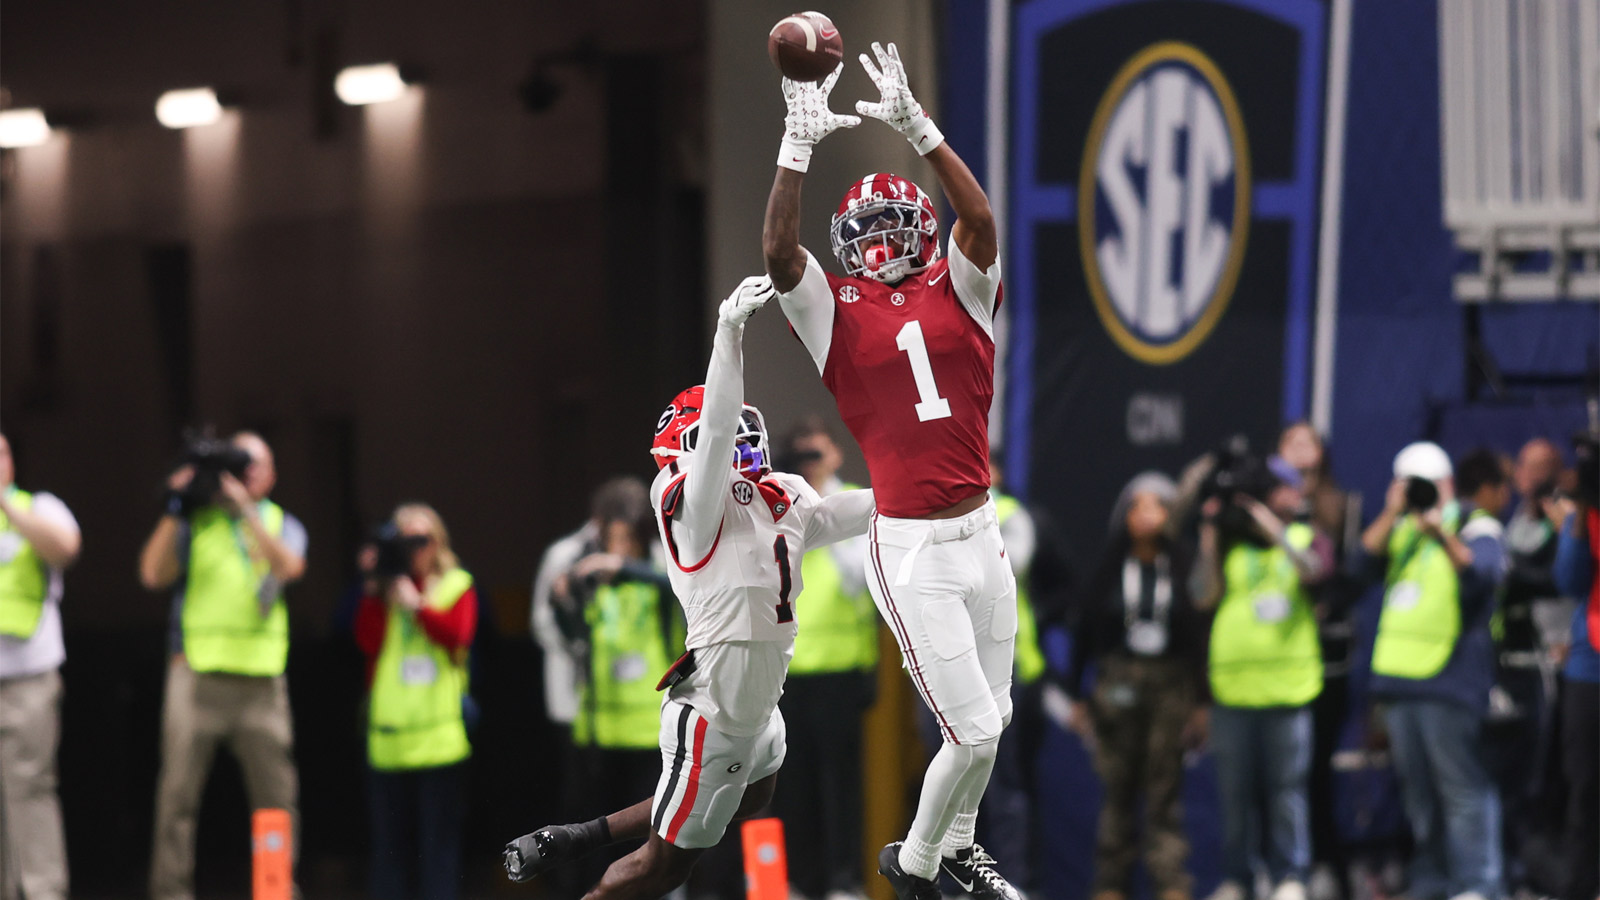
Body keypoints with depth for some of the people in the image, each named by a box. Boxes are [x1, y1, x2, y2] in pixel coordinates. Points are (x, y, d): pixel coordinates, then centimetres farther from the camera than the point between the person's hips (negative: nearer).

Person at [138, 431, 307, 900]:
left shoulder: (281, 524, 14)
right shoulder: (194, 522, 11)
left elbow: (289, 566, -8)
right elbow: (153, 574, -2)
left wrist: (246, 509, -13)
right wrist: (173, 512, -8)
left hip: (261, 680, 1)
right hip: (197, 671, -1)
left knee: (277, 797, -1)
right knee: (178, 792, -6)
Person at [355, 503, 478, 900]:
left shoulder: (456, 587, 8)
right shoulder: (384, 590, 12)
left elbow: (457, 635, -9)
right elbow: (369, 642, -2)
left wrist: (416, 604, -14)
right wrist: (373, 587, -4)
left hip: (440, 734, -2)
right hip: (389, 730, 2)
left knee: (439, 832, -2)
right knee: (389, 833, 4)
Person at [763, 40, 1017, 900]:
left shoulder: (957, 290, 6)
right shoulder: (835, 310, 0)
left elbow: (981, 220, -13)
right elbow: (778, 252, -17)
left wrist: (917, 128, -22)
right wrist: (798, 146, -24)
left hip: (981, 534, 4)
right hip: (912, 551, -4)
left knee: (989, 717, 16)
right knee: (974, 728, -6)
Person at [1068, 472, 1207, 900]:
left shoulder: (1185, 567, 1)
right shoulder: (1110, 565, 4)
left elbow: (1203, 635, 2)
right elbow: (1085, 632, 8)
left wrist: (1202, 702, -1)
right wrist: (1077, 696, 7)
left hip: (1172, 684, -1)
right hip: (1118, 684, 1)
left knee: (1165, 788, -5)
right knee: (1119, 788, 3)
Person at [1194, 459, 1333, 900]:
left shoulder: (1309, 539, 11)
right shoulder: (1231, 543, 13)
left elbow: (1314, 570, -12)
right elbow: (1205, 595, 2)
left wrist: (1271, 527, -15)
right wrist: (1209, 537, -2)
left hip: (1289, 689, -2)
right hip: (1233, 686, 2)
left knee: (1288, 788, -2)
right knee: (1236, 789, 5)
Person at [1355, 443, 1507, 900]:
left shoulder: (1476, 527, -2)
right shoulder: (1403, 529, 18)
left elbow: (1481, 571, -21)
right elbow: (1367, 561, 4)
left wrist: (1444, 532, -35)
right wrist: (1392, 512, -5)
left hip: (1449, 678, -7)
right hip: (1400, 675, 7)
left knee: (1462, 788, -11)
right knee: (1418, 791, 13)